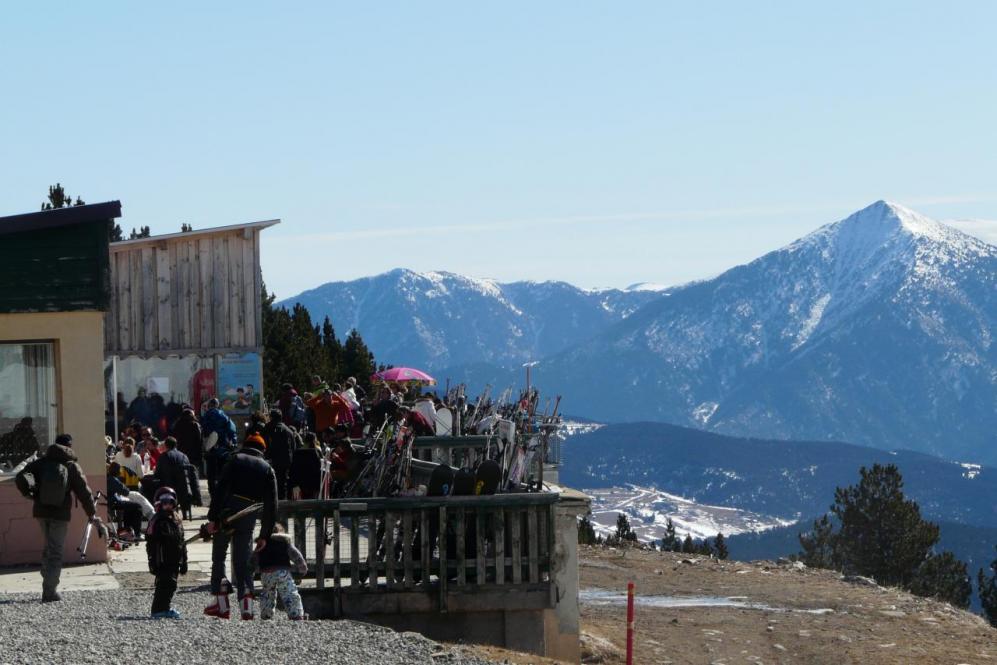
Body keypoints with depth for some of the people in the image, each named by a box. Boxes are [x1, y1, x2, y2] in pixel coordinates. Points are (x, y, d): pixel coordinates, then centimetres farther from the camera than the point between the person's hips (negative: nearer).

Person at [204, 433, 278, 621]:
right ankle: (246, 605, -9)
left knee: (218, 558, 9)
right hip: (249, 519, 2)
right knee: (243, 562, 7)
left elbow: (220, 489, -7)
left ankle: (221, 604, 4)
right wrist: (265, 535, 13)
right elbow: (271, 506, 10)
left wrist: (212, 517, -10)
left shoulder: (236, 460, 4)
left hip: (227, 514, -2)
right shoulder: (268, 469, 13)